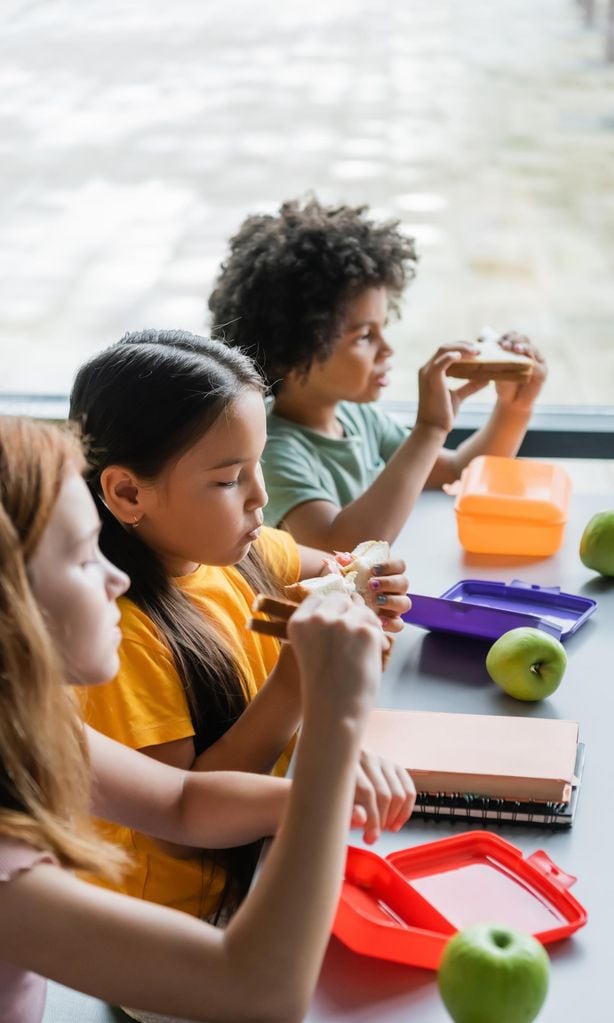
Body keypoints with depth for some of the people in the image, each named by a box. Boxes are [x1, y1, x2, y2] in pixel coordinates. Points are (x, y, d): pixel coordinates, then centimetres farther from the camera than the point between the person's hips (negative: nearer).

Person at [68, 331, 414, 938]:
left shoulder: (232, 549, -4)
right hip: (187, 911, -7)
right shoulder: (125, 631, -26)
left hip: (264, 854, 7)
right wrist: (295, 683, -28)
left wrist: (367, 593, -8)